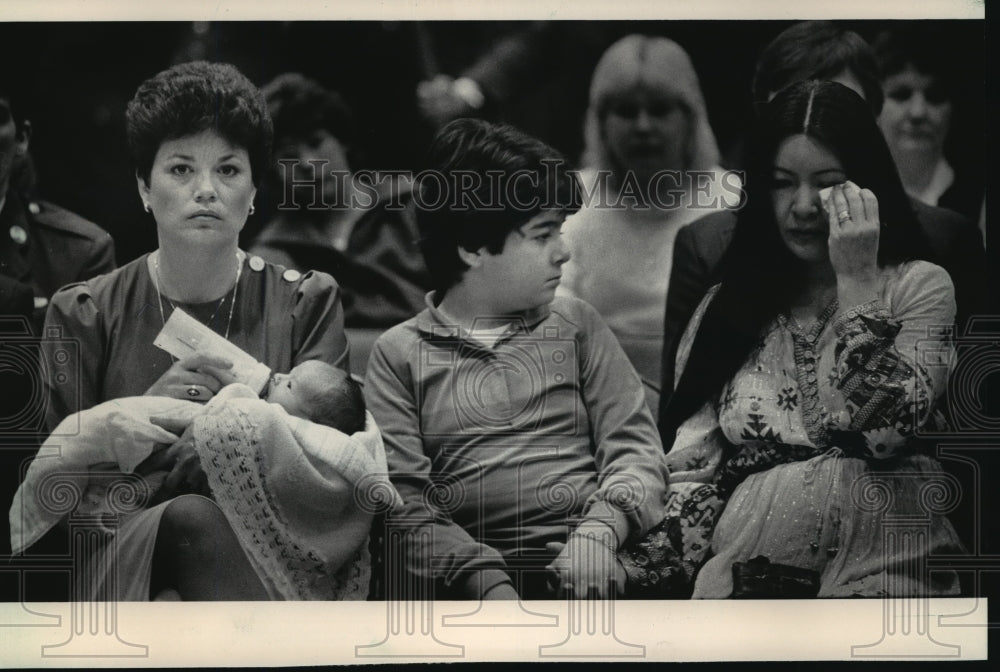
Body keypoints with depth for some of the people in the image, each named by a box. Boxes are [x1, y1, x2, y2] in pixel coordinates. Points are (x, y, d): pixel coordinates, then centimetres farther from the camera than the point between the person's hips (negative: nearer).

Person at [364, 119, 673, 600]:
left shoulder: (575, 324, 18)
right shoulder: (399, 355, 10)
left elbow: (635, 448, 10)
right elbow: (404, 502, 0)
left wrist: (600, 533, -12)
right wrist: (489, 583, -16)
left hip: (583, 569, 1)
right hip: (468, 576, -1)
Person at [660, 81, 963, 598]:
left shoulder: (920, 287, 9)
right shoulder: (727, 304, 16)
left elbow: (883, 430, -7)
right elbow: (690, 464, 10)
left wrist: (856, 281, -7)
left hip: (882, 571, -2)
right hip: (748, 568, 2)